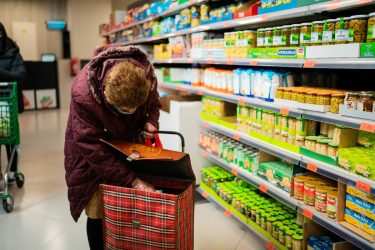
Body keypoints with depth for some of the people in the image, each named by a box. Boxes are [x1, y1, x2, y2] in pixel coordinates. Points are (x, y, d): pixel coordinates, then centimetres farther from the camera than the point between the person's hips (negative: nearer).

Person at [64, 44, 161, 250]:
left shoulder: (145, 74, -25)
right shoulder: (83, 95, -37)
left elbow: (154, 104, -1)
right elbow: (94, 150, -32)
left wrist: (150, 123, -23)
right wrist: (132, 181, -32)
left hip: (128, 144, 4)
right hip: (92, 148, -3)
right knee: (98, 212, -2)